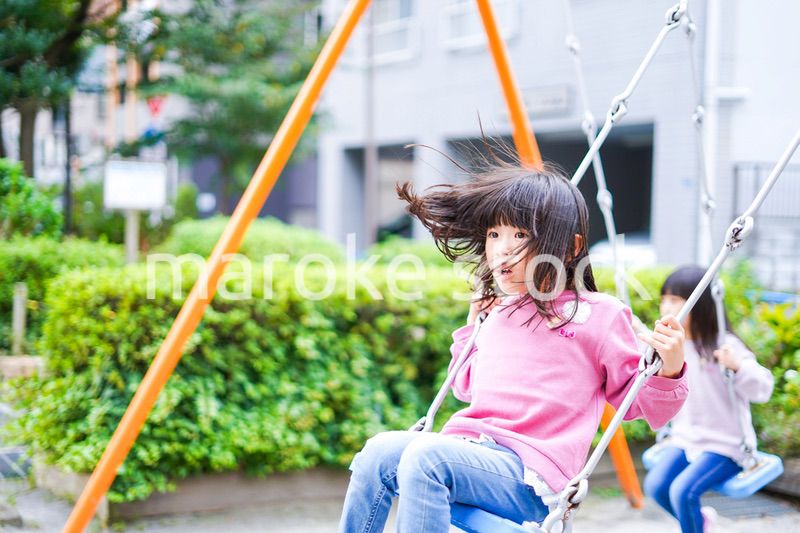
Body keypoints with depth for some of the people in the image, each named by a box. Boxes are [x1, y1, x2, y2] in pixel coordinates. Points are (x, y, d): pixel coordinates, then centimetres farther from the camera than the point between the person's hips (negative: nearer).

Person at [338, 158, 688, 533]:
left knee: (427, 455, -31)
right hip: (469, 451, 6)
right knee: (381, 451, -20)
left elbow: (642, 404, 4)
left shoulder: (597, 315, 2)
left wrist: (668, 369, -14)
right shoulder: (498, 313, 20)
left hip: (530, 477, -6)